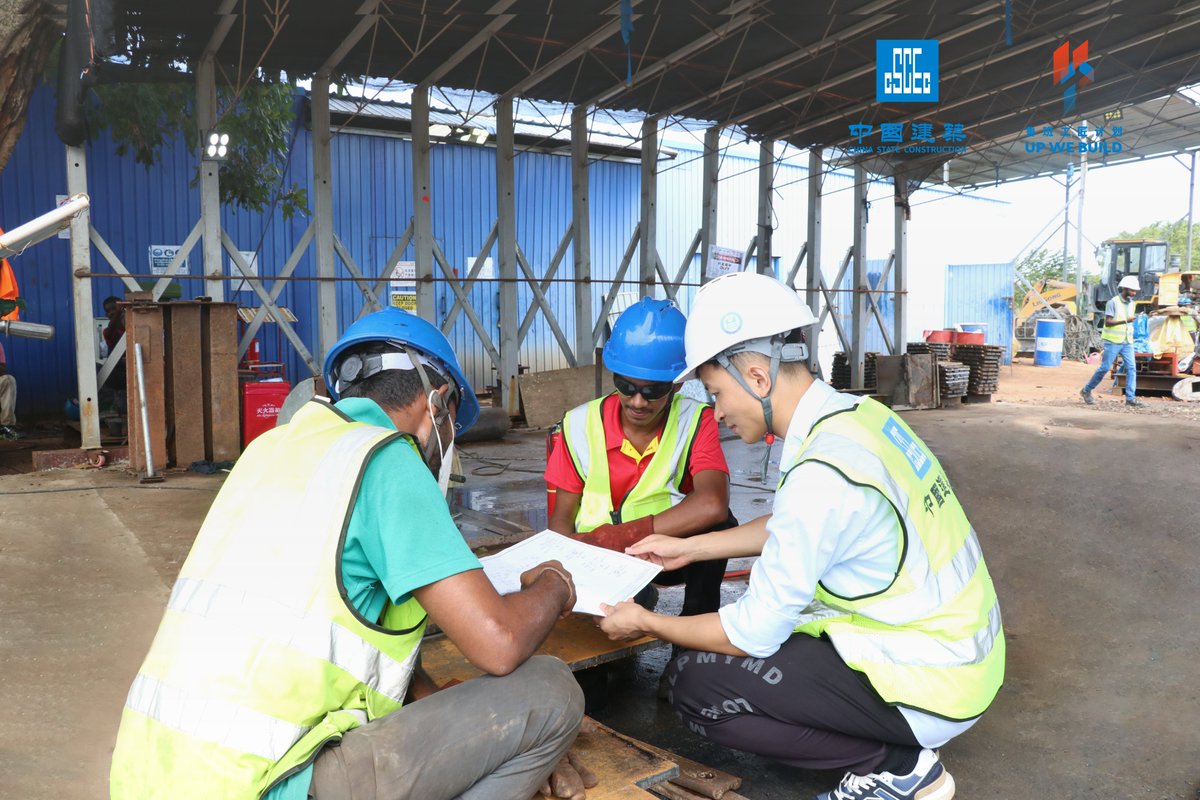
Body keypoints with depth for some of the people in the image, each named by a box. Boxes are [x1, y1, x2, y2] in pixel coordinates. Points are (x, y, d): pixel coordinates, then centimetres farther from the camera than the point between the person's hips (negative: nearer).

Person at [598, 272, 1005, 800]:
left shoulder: (820, 476, -28)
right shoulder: (858, 412, -2)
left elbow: (756, 633, -18)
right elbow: (791, 529, 14)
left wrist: (648, 624, -3)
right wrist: (687, 548, 16)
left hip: (924, 686, -9)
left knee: (694, 684, -8)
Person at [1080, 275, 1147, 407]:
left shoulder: (1132, 304, 12)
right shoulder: (1113, 302, -10)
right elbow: (1108, 322, -15)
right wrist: (1125, 321, -26)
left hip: (1127, 342, 7)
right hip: (1113, 341, -6)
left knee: (1131, 368, -4)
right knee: (1105, 367, -3)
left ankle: (1130, 398, -4)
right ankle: (1086, 391, 13)